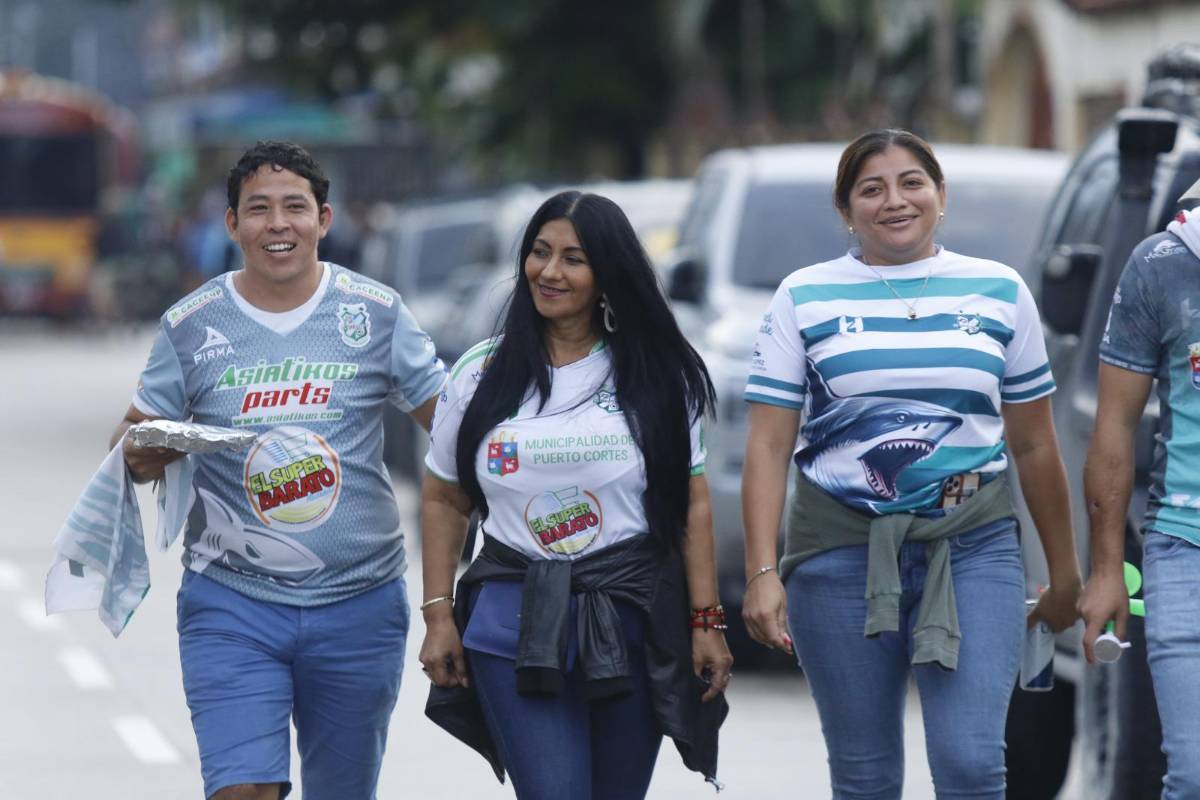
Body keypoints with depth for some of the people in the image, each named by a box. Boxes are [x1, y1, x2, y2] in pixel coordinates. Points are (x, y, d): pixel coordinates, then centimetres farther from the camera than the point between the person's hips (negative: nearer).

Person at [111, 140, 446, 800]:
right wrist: (139, 454, -17)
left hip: (358, 605, 1)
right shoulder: (191, 326, 1)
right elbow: (133, 443, 6)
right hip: (231, 603, -1)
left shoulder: (375, 313, 0)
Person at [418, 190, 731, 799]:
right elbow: (443, 500, 10)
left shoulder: (657, 376, 4)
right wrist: (438, 616, 1)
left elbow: (692, 503, 3)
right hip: (515, 625, 0)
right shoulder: (481, 376, 6)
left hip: (633, 624, 0)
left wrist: (706, 622, -3)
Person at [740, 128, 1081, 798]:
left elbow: (1034, 446, 12)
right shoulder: (805, 298, 4)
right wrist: (762, 574, -9)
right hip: (842, 550, 0)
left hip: (974, 547, 0)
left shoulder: (1000, 292, 7)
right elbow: (769, 446, 0)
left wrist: (1065, 573, 15)